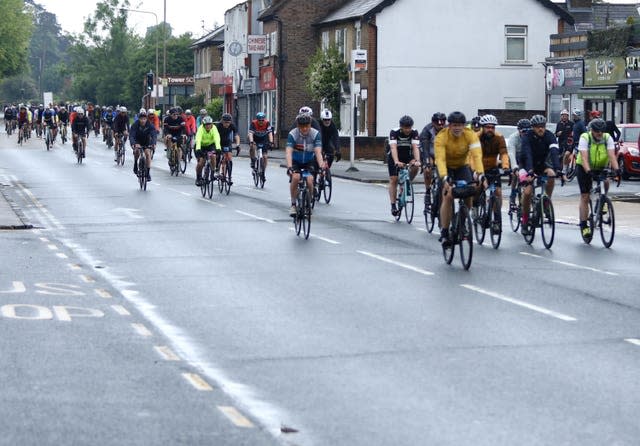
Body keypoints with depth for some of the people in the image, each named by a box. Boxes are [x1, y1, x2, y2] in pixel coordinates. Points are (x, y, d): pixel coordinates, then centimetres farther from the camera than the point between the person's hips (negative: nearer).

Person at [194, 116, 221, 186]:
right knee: (201, 161, -15)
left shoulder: (214, 128, -25)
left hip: (210, 144, 1)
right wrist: (198, 149, -56)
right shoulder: (201, 129, -28)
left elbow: (217, 138, -38)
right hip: (201, 146, -1)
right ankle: (198, 178, 6)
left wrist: (218, 148, -54)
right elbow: (198, 139, -41)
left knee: (213, 156, -27)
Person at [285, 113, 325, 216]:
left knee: (309, 180, -22)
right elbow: (288, 152, -31)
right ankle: (293, 204, -14)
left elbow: (318, 152, -27)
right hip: (295, 161, -1)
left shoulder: (315, 134, -19)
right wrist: (289, 167, -46)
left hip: (309, 161, 1)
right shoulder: (292, 134, -23)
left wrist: (321, 165, -43)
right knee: (295, 177, -29)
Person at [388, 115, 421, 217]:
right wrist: (397, 162, -52)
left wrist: (417, 161, -48)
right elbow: (393, 148, -37)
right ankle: (393, 205, -7)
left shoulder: (414, 133, -20)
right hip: (395, 158, -1)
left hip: (408, 157, 2)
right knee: (393, 180, -11)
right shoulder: (394, 132, -25)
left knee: (415, 166, -29)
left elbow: (415, 147, -31)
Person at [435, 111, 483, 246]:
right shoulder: (441, 137, -29)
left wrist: (480, 174, -50)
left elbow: (477, 155, -35)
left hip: (463, 166, 2)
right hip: (446, 167, -2)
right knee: (448, 196, -20)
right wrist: (444, 179, -53)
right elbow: (440, 159, -38)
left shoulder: (470, 135, -24)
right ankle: (444, 233, -16)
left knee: (468, 195, -14)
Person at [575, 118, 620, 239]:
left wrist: (616, 169, -41)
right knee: (584, 197, -5)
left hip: (600, 167, 2)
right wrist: (588, 171, -47)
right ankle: (583, 226, 2)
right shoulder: (585, 138, -21)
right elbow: (584, 157, -32)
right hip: (584, 168, -2)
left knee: (606, 181, -30)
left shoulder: (607, 138, -14)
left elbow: (612, 155, -25)